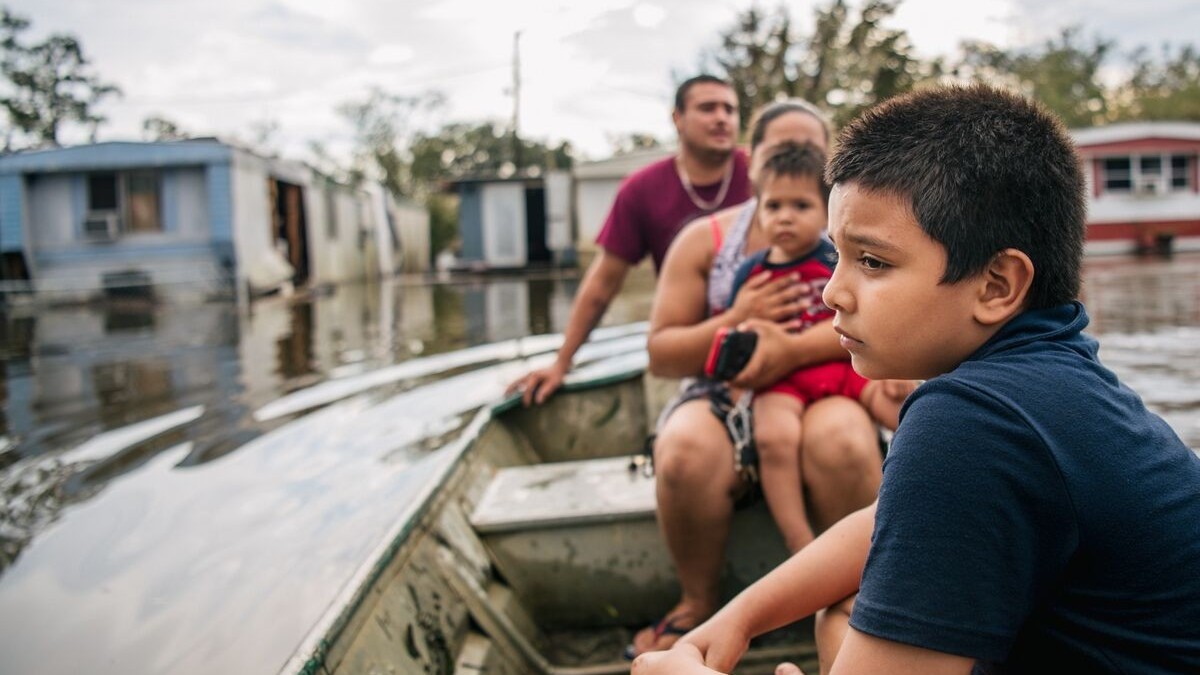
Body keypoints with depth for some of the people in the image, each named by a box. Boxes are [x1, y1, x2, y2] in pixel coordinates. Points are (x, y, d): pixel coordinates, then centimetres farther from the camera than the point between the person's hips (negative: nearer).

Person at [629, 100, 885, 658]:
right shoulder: (705, 238, 6)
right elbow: (660, 354, 3)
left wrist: (794, 348, -26)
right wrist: (734, 321, -15)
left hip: (822, 392, 0)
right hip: (720, 396, 1)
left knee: (842, 444, -35)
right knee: (685, 456, -33)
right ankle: (699, 603, -6)